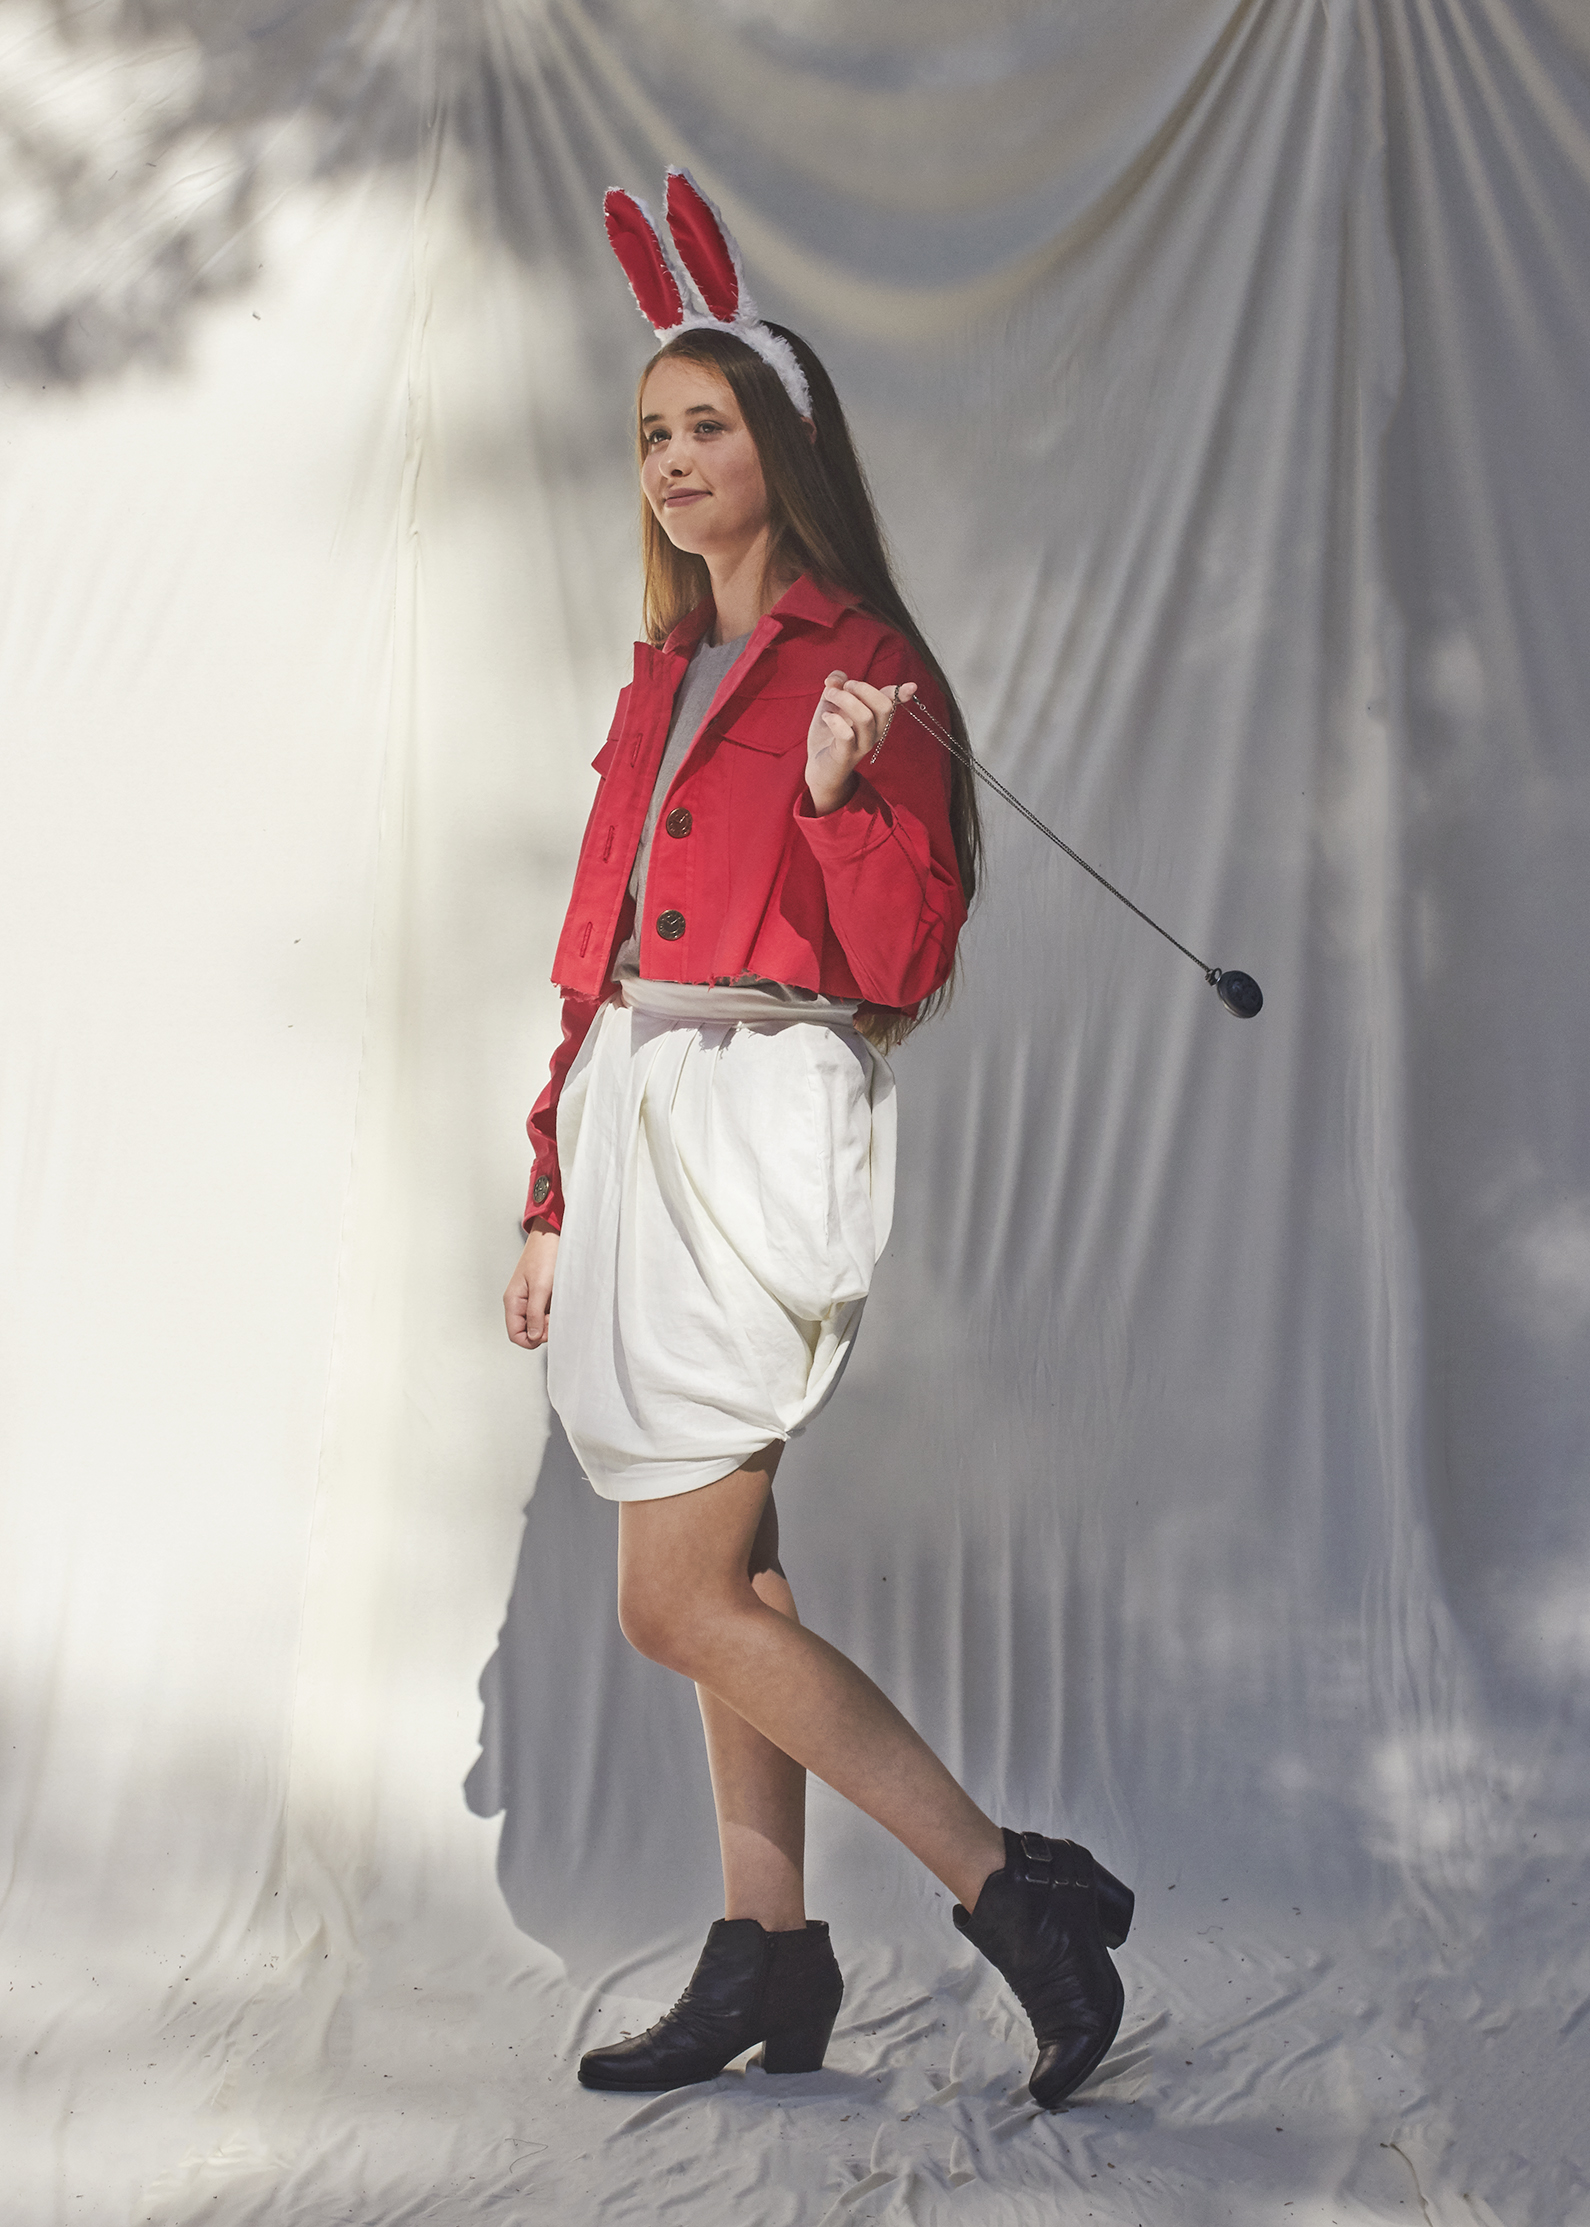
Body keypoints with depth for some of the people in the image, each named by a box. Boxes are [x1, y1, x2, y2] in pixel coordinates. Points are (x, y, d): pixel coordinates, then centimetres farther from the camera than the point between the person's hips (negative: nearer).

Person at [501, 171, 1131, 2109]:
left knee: (674, 1600, -10)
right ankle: (768, 1953, 21)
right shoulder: (666, 676, 18)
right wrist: (553, 1199, 17)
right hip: (637, 1119, 8)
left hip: (766, 1116, -8)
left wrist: (839, 796, -26)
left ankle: (1019, 1891, -1)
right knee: (724, 1570, 10)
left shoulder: (862, 665, -4)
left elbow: (905, 965, -10)